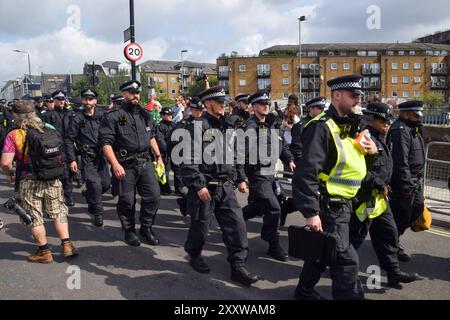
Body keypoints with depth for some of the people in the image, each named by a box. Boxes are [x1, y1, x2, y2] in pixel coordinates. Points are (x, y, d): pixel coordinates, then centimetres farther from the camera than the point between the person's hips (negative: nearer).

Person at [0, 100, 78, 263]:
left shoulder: (13, 135, -10)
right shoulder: (50, 130, 1)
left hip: (29, 182, -3)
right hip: (52, 179, 3)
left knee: (34, 217, 10)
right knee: (58, 212, 16)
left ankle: (44, 251, 16)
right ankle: (67, 245, 14)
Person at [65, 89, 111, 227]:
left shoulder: (102, 115, 4)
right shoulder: (76, 118, -5)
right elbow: (69, 139, -4)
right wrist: (72, 159, -9)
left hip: (100, 155, 4)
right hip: (86, 157, -4)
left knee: (106, 184, 8)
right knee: (95, 185, -14)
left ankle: (88, 195, 39)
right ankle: (97, 213, 4)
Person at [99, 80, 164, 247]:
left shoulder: (145, 115, 12)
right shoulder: (113, 116, -8)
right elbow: (105, 142, -14)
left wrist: (158, 156, 19)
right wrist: (115, 164, -21)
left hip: (145, 162, 5)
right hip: (125, 165, -5)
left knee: (153, 196, 1)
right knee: (127, 201, 4)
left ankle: (146, 228, 20)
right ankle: (129, 231, 24)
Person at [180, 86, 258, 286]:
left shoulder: (227, 127, 13)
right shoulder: (197, 127, -10)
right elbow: (189, 161, -15)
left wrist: (240, 179, 17)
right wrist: (198, 185, -19)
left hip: (226, 187, 6)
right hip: (204, 187, -6)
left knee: (236, 224, 0)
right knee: (200, 225, 9)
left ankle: (238, 267, 8)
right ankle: (194, 256, 36)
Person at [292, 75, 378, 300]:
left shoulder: (349, 126, 11)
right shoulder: (321, 127, -20)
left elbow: (351, 162, 23)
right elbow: (306, 173, -27)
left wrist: (372, 149, 1)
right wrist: (311, 212, -28)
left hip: (342, 205, 10)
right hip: (328, 207, -10)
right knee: (346, 259, -6)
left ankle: (305, 291, 39)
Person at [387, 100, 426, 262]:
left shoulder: (413, 129, 14)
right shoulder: (400, 131, -20)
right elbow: (401, 161, -25)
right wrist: (407, 185, -24)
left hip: (415, 180, 10)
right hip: (403, 181, -10)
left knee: (417, 208, 17)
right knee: (402, 213, 0)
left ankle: (395, 234, 32)